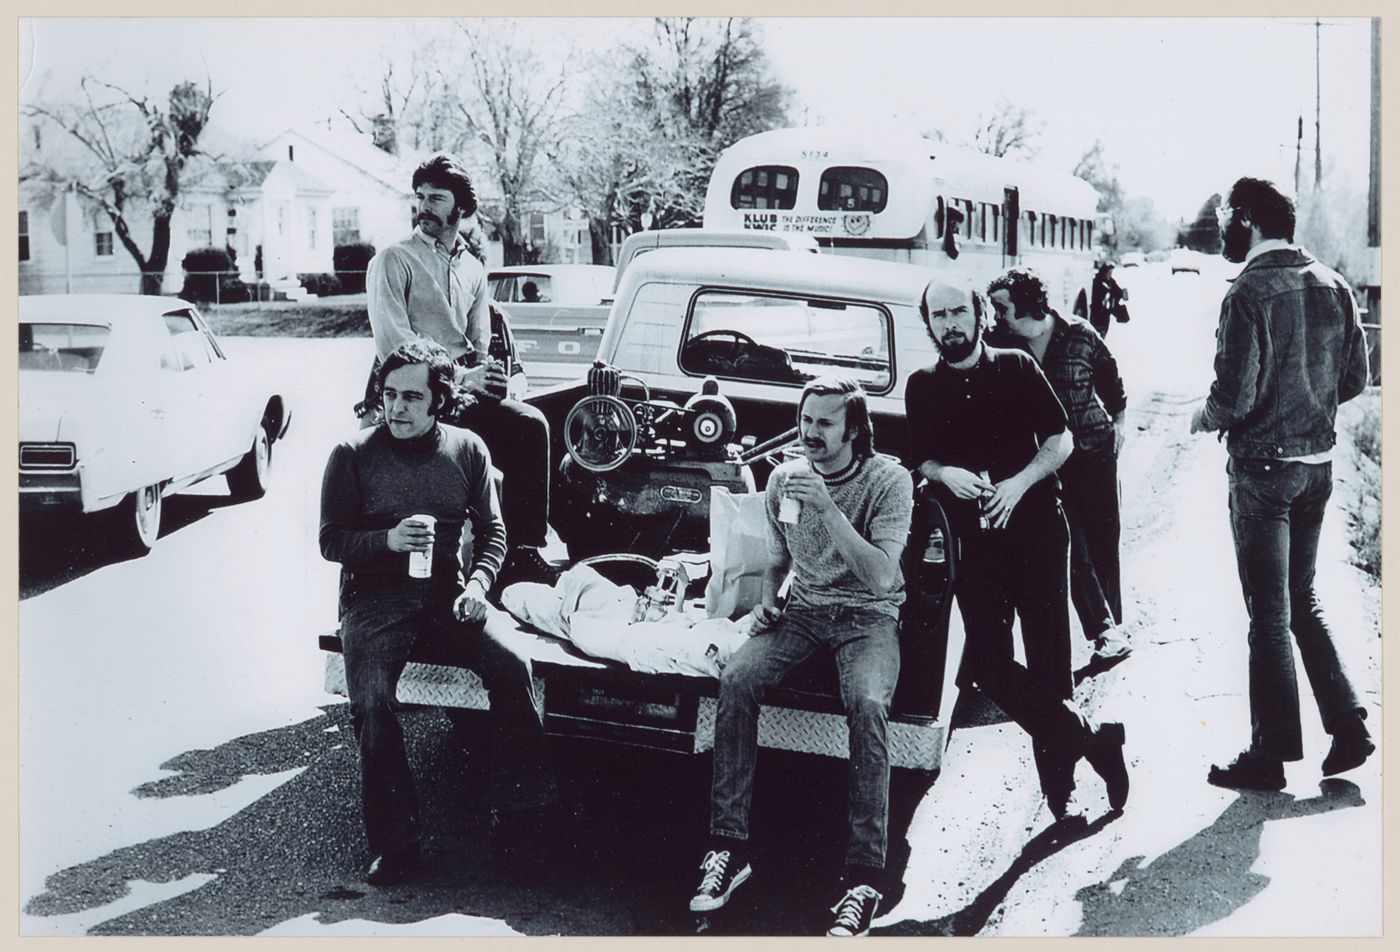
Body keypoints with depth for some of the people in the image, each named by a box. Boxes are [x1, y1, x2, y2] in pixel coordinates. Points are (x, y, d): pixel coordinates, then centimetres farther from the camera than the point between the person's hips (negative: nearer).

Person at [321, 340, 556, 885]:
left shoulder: (468, 450, 9)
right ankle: (394, 842, -15)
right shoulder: (354, 455, 2)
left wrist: (477, 583, -6)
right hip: (375, 597, -1)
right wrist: (389, 540, -17)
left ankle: (523, 812, -12)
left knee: (513, 666, -25)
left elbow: (492, 531, 13)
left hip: (448, 593, 2)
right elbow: (331, 540, 1)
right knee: (371, 700, -27)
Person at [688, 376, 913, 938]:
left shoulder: (889, 480, -10)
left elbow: (881, 578, -22)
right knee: (736, 679, -26)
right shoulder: (784, 478, 6)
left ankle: (865, 875, -29)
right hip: (802, 611, 4)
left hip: (867, 617, -4)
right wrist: (767, 601, 0)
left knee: (867, 703, -35)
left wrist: (826, 507, -28)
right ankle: (729, 845, -20)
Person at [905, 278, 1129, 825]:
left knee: (1049, 658, -4)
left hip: (1036, 527, -2)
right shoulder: (923, 387, 10)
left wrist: (1019, 483, -12)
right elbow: (921, 461, 12)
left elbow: (1060, 441, 4)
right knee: (989, 661, -9)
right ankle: (1091, 740, 2)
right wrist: (946, 473, -10)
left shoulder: (1017, 369, 5)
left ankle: (1058, 770, 8)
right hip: (974, 539, 2)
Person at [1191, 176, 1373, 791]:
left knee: (1269, 614, 2)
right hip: (1318, 463, 7)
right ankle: (1348, 728, 17)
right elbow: (1355, 378, 9)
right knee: (1302, 601, 19)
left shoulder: (1248, 294, -17)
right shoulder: (1332, 286, 4)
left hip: (1263, 469, -6)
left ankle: (1271, 754, 10)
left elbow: (1235, 397, -21)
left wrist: (1203, 419, -1)